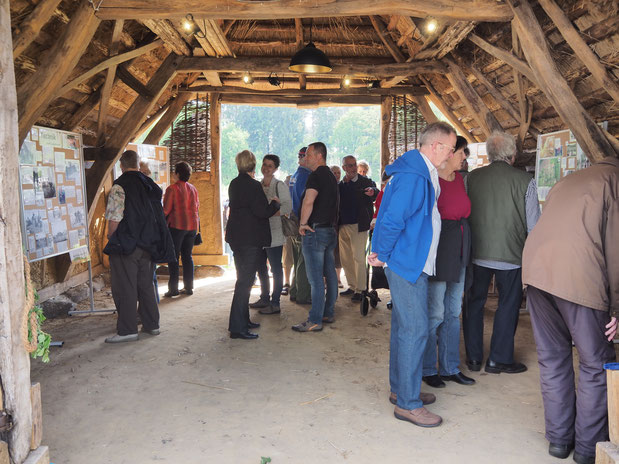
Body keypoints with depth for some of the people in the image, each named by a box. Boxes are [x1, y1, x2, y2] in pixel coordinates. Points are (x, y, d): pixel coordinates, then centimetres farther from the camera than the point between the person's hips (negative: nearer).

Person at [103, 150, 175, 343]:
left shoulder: (119, 186, -11)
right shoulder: (151, 185, 8)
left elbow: (115, 217, -18)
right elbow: (158, 216, 10)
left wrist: (110, 236, -3)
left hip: (126, 245, -6)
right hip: (148, 244, 7)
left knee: (125, 288, 1)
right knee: (146, 285, 16)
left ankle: (127, 330, 5)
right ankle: (151, 324, 22)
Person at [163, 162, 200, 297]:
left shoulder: (172, 188, -8)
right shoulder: (193, 189, 10)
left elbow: (166, 209, -9)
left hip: (177, 225, -5)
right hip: (192, 225, 6)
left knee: (173, 257, 0)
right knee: (187, 255, 11)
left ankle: (173, 288, -1)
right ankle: (189, 287, 12)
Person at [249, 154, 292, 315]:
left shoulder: (280, 185, -5)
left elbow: (288, 207, -14)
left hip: (274, 233, -7)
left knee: (276, 269, -2)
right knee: (261, 268, 14)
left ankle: (275, 303, 4)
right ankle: (264, 298, 27)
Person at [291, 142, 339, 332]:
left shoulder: (316, 176, -14)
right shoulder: (331, 176, 17)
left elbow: (308, 202, -28)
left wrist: (302, 223, -17)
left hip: (315, 231, -10)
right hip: (330, 230, 10)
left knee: (316, 279, -7)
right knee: (330, 274, 13)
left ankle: (315, 321, -3)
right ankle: (328, 313, 23)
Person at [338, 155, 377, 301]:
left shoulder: (365, 181, -2)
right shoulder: (340, 185, 10)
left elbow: (375, 193, -18)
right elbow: (337, 204, 12)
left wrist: (372, 191, -41)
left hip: (358, 225, -5)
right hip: (343, 226, 5)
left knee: (358, 258, -5)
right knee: (346, 259, 11)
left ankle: (360, 289, 4)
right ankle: (352, 286, 24)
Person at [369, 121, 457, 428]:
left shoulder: (424, 173, 13)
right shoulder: (413, 177, -20)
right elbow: (392, 221, -24)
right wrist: (382, 257, -13)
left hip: (412, 264, 10)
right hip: (407, 264, -10)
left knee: (404, 327, 16)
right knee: (415, 330, -5)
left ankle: (401, 389, 29)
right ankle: (407, 403, 6)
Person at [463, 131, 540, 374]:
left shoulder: (472, 177, -1)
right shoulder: (525, 180, -7)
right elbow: (533, 224, -4)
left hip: (477, 253, 2)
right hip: (511, 254, -2)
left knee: (474, 302, 15)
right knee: (508, 304, 12)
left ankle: (474, 357, 22)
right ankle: (499, 359, 19)